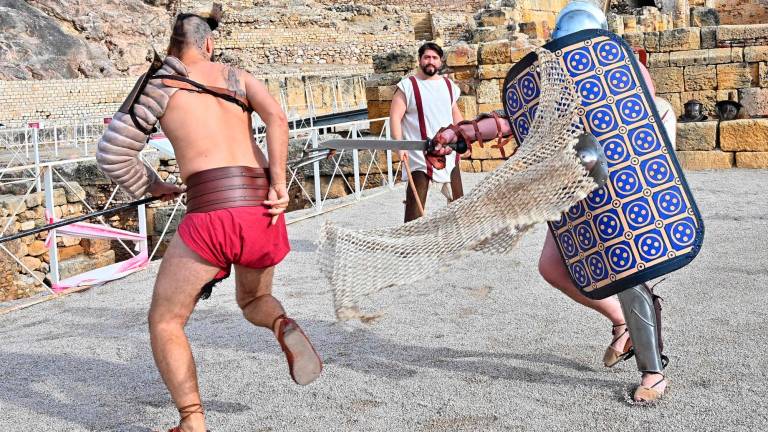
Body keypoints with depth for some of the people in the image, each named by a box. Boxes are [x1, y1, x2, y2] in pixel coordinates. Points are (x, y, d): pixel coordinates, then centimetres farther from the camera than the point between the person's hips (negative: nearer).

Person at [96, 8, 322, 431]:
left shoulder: (161, 82, 11)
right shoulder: (237, 76, 20)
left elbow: (112, 154, 10)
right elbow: (277, 118, -1)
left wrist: (152, 186, 26)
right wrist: (279, 184, -5)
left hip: (211, 211, -4)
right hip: (263, 208, 4)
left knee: (165, 321, 11)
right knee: (253, 300, 30)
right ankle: (285, 327, -5)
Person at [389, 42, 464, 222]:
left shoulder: (448, 85, 12)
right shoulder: (407, 86, -5)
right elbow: (395, 117, -9)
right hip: (419, 154, -6)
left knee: (457, 198, 12)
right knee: (416, 200, -10)